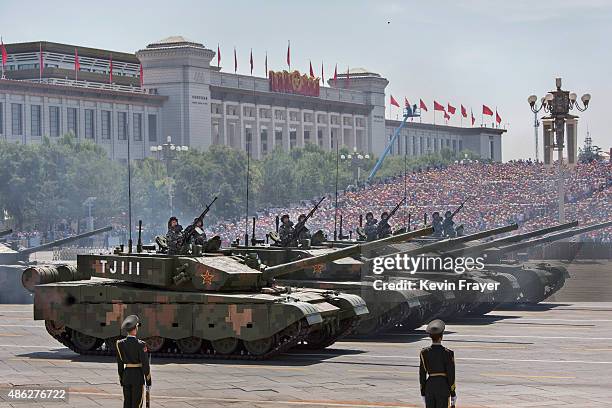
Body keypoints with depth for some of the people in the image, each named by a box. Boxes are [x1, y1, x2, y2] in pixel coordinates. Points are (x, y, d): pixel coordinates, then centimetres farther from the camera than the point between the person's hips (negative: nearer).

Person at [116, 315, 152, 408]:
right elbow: (145, 364, -12)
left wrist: (121, 379, 15)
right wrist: (148, 381, -4)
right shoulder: (140, 344, -14)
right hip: (138, 376, -5)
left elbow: (119, 363, 6)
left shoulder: (120, 344, 0)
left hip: (126, 375, 5)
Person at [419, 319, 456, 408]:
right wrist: (453, 394, 0)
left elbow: (422, 374, 2)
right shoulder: (448, 353, -11)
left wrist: (423, 393, 11)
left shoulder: (424, 352, -3)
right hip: (443, 387, -3)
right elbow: (451, 375, -9)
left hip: (429, 387, 3)